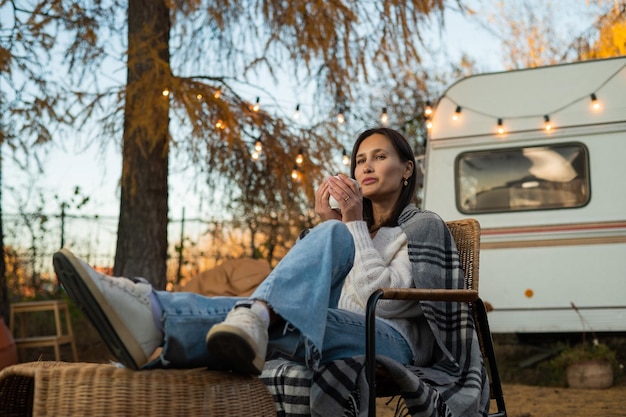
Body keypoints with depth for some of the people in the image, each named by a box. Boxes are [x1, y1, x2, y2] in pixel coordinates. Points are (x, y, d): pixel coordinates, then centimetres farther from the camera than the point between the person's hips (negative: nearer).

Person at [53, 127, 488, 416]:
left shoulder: (424, 226, 10)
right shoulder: (355, 227, 30)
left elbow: (385, 298, -7)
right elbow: (321, 290, 14)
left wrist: (353, 225, -6)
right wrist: (329, 225, 5)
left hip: (392, 343, -5)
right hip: (343, 336, 5)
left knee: (334, 236, -29)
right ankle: (155, 314, -54)